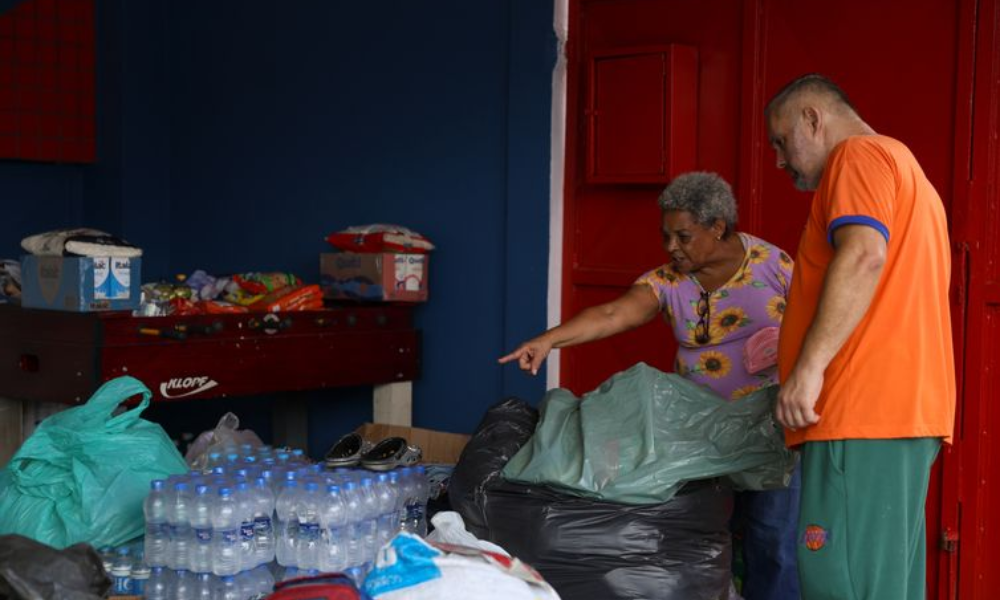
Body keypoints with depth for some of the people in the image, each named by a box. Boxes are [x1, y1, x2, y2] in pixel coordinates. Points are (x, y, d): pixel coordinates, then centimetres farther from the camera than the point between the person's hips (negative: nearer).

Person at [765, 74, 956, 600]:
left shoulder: (860, 153, -2)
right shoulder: (903, 168, 28)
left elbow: (863, 254, -19)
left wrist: (809, 366, -22)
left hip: (864, 414, -10)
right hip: (904, 408, 10)